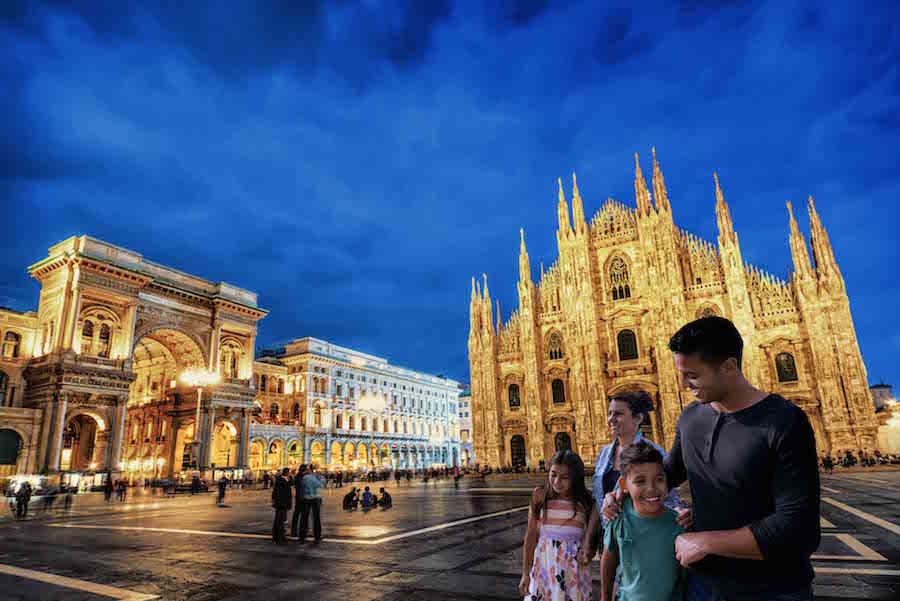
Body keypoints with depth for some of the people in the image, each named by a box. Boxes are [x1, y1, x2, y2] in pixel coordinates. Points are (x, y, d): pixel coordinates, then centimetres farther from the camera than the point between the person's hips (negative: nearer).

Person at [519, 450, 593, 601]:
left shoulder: (585, 501, -4)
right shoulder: (539, 495, -5)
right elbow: (531, 534, -1)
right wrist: (525, 573, 1)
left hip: (574, 568, 0)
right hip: (545, 565, 0)